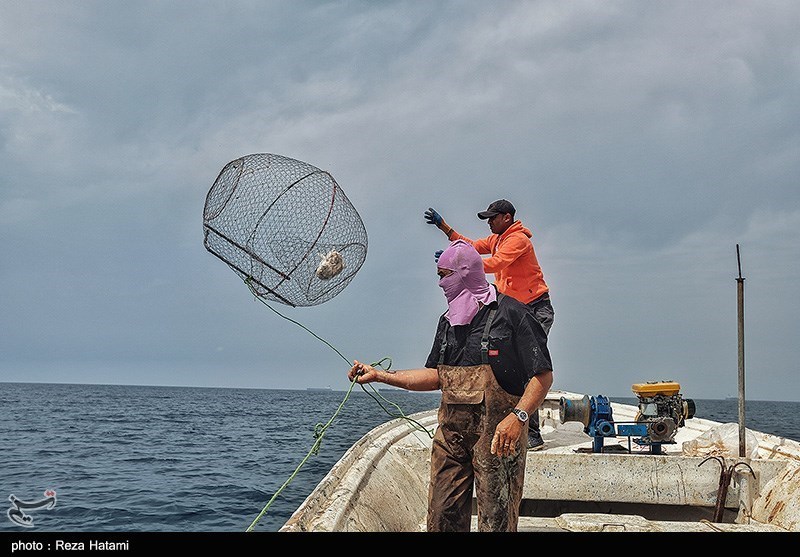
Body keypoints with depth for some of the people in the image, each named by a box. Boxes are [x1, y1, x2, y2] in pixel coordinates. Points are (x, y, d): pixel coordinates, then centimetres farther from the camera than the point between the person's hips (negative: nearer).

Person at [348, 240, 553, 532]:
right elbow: (435, 376, 20)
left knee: (496, 520, -2)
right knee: (442, 517, 5)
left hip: (498, 433, -6)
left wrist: (518, 416, -23)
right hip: (451, 431, 7)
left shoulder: (511, 313, -7)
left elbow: (543, 375, -10)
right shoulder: (448, 321, 17)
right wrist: (379, 375, 16)